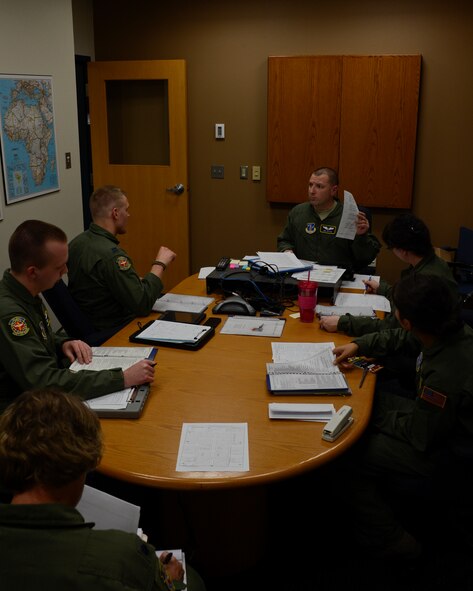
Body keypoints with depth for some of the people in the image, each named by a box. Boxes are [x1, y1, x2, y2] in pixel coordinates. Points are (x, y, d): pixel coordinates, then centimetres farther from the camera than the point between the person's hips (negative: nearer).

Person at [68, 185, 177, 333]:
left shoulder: (77, 243, 2)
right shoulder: (111, 255, -27)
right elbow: (143, 305, -26)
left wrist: (138, 281, 7)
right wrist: (160, 264, -16)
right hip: (113, 331, -9)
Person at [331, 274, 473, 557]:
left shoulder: (446, 376, -40)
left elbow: (419, 436, -23)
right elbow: (399, 338, 7)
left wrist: (379, 418, -8)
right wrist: (359, 345, 0)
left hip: (439, 449, -8)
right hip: (435, 417, 9)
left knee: (347, 463, -6)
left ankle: (391, 539, 15)